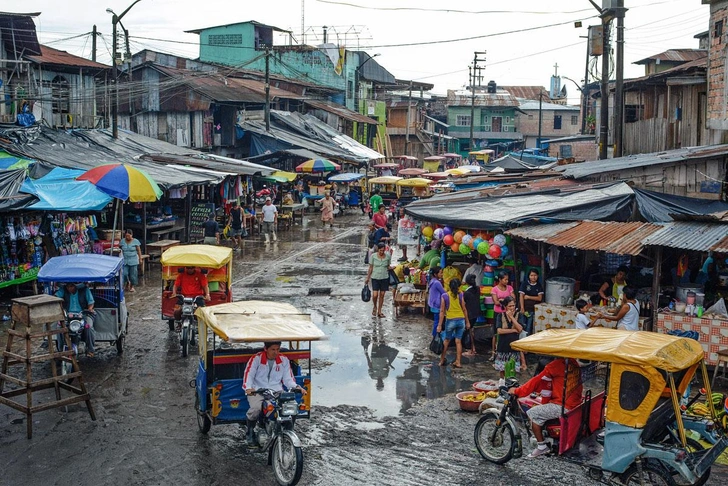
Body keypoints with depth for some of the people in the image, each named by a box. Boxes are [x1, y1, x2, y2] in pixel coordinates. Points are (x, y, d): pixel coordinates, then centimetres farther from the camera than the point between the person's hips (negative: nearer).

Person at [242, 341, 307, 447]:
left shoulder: (284, 360, 8)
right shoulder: (256, 359, -2)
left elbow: (288, 379, 9)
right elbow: (248, 375, -10)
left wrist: (296, 387, -11)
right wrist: (248, 388, -29)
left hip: (276, 391, 3)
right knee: (255, 408, -34)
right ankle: (250, 432, -3)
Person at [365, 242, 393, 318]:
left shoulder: (388, 256, -1)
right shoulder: (373, 256, -6)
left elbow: (388, 267, 11)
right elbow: (370, 268, 1)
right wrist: (367, 278, 2)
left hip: (384, 278, 2)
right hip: (375, 278, -2)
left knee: (382, 295, 6)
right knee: (375, 295, -10)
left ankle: (379, 311, 18)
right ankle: (375, 307, 19)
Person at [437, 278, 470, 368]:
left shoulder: (444, 296, -6)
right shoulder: (460, 295, -3)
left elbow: (442, 311, -6)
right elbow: (464, 309, 1)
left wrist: (440, 325, -3)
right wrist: (467, 322, 11)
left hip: (450, 320, -1)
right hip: (461, 320, 1)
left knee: (446, 340, 16)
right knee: (458, 341, 7)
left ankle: (443, 359, 21)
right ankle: (458, 362, 8)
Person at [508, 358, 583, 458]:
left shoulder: (556, 365, -18)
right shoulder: (573, 362, 8)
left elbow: (537, 381, -14)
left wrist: (517, 391, -4)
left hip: (564, 407, -9)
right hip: (575, 403, 9)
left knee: (532, 414, -1)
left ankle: (542, 446, 3)